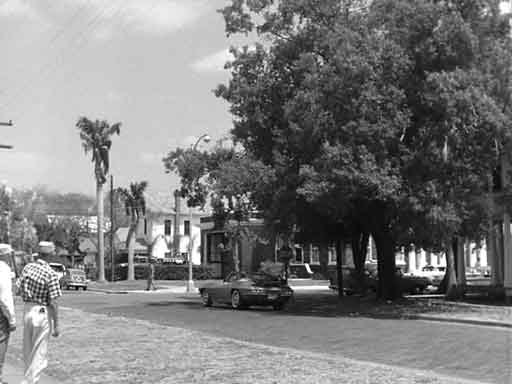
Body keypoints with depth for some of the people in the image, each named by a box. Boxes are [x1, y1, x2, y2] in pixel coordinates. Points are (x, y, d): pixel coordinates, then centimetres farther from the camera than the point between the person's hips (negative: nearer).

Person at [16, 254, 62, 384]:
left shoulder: (27, 267, 0)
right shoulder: (51, 274, -17)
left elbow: (18, 290, 9)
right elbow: (53, 303, -16)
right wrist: (56, 325, -10)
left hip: (27, 311, 6)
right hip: (43, 314, -6)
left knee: (28, 352, 18)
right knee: (39, 354, 3)